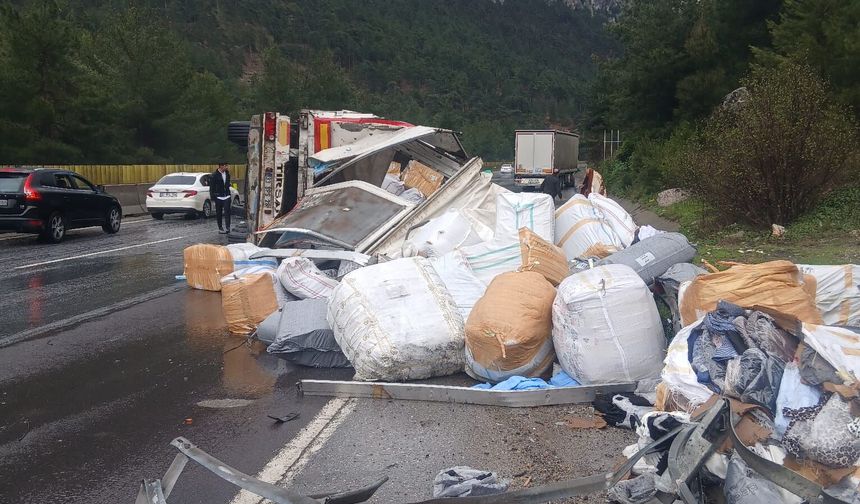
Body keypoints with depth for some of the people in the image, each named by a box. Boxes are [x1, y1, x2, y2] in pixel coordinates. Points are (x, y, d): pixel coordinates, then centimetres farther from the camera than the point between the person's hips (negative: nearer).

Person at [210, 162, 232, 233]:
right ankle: (220, 228, 14)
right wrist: (212, 197, -10)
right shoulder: (214, 175, -8)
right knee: (219, 213, 6)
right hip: (218, 197, -3)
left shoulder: (227, 173, 9)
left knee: (227, 212, -8)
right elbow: (211, 187, -6)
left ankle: (228, 227, -11)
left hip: (226, 196, 3)